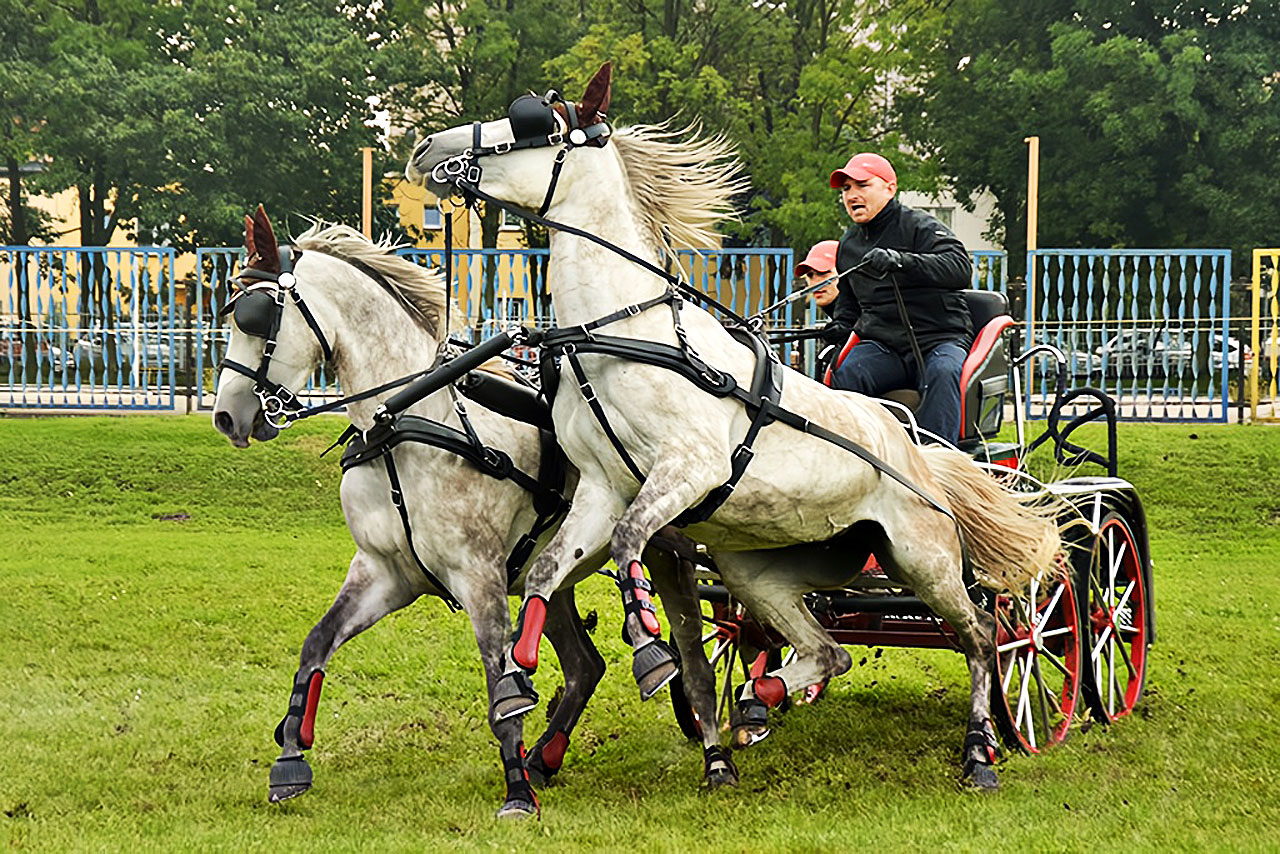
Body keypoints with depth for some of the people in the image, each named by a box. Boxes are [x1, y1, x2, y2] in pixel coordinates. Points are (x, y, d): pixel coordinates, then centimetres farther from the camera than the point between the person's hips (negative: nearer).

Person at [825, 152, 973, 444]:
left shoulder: (919, 227, -2)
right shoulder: (848, 245, 19)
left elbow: (961, 267, -22)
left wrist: (902, 261, -35)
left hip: (939, 337, -4)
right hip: (882, 346, 4)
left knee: (943, 371, -38)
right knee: (844, 376, -28)